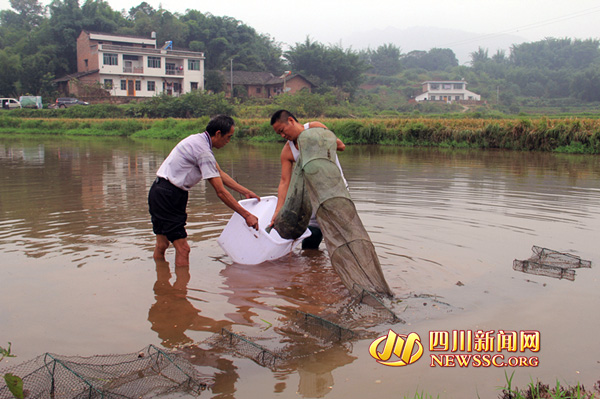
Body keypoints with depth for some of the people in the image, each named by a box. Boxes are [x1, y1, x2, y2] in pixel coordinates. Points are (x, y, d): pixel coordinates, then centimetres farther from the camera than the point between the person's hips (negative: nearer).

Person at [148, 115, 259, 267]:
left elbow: (220, 173, 19)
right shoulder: (203, 152, -19)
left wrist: (246, 192, 18)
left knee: (162, 244, 16)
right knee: (182, 248, -8)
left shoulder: (199, 140, 12)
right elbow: (220, 192, -18)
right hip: (168, 196, -10)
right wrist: (246, 215, -13)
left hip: (159, 192, 10)